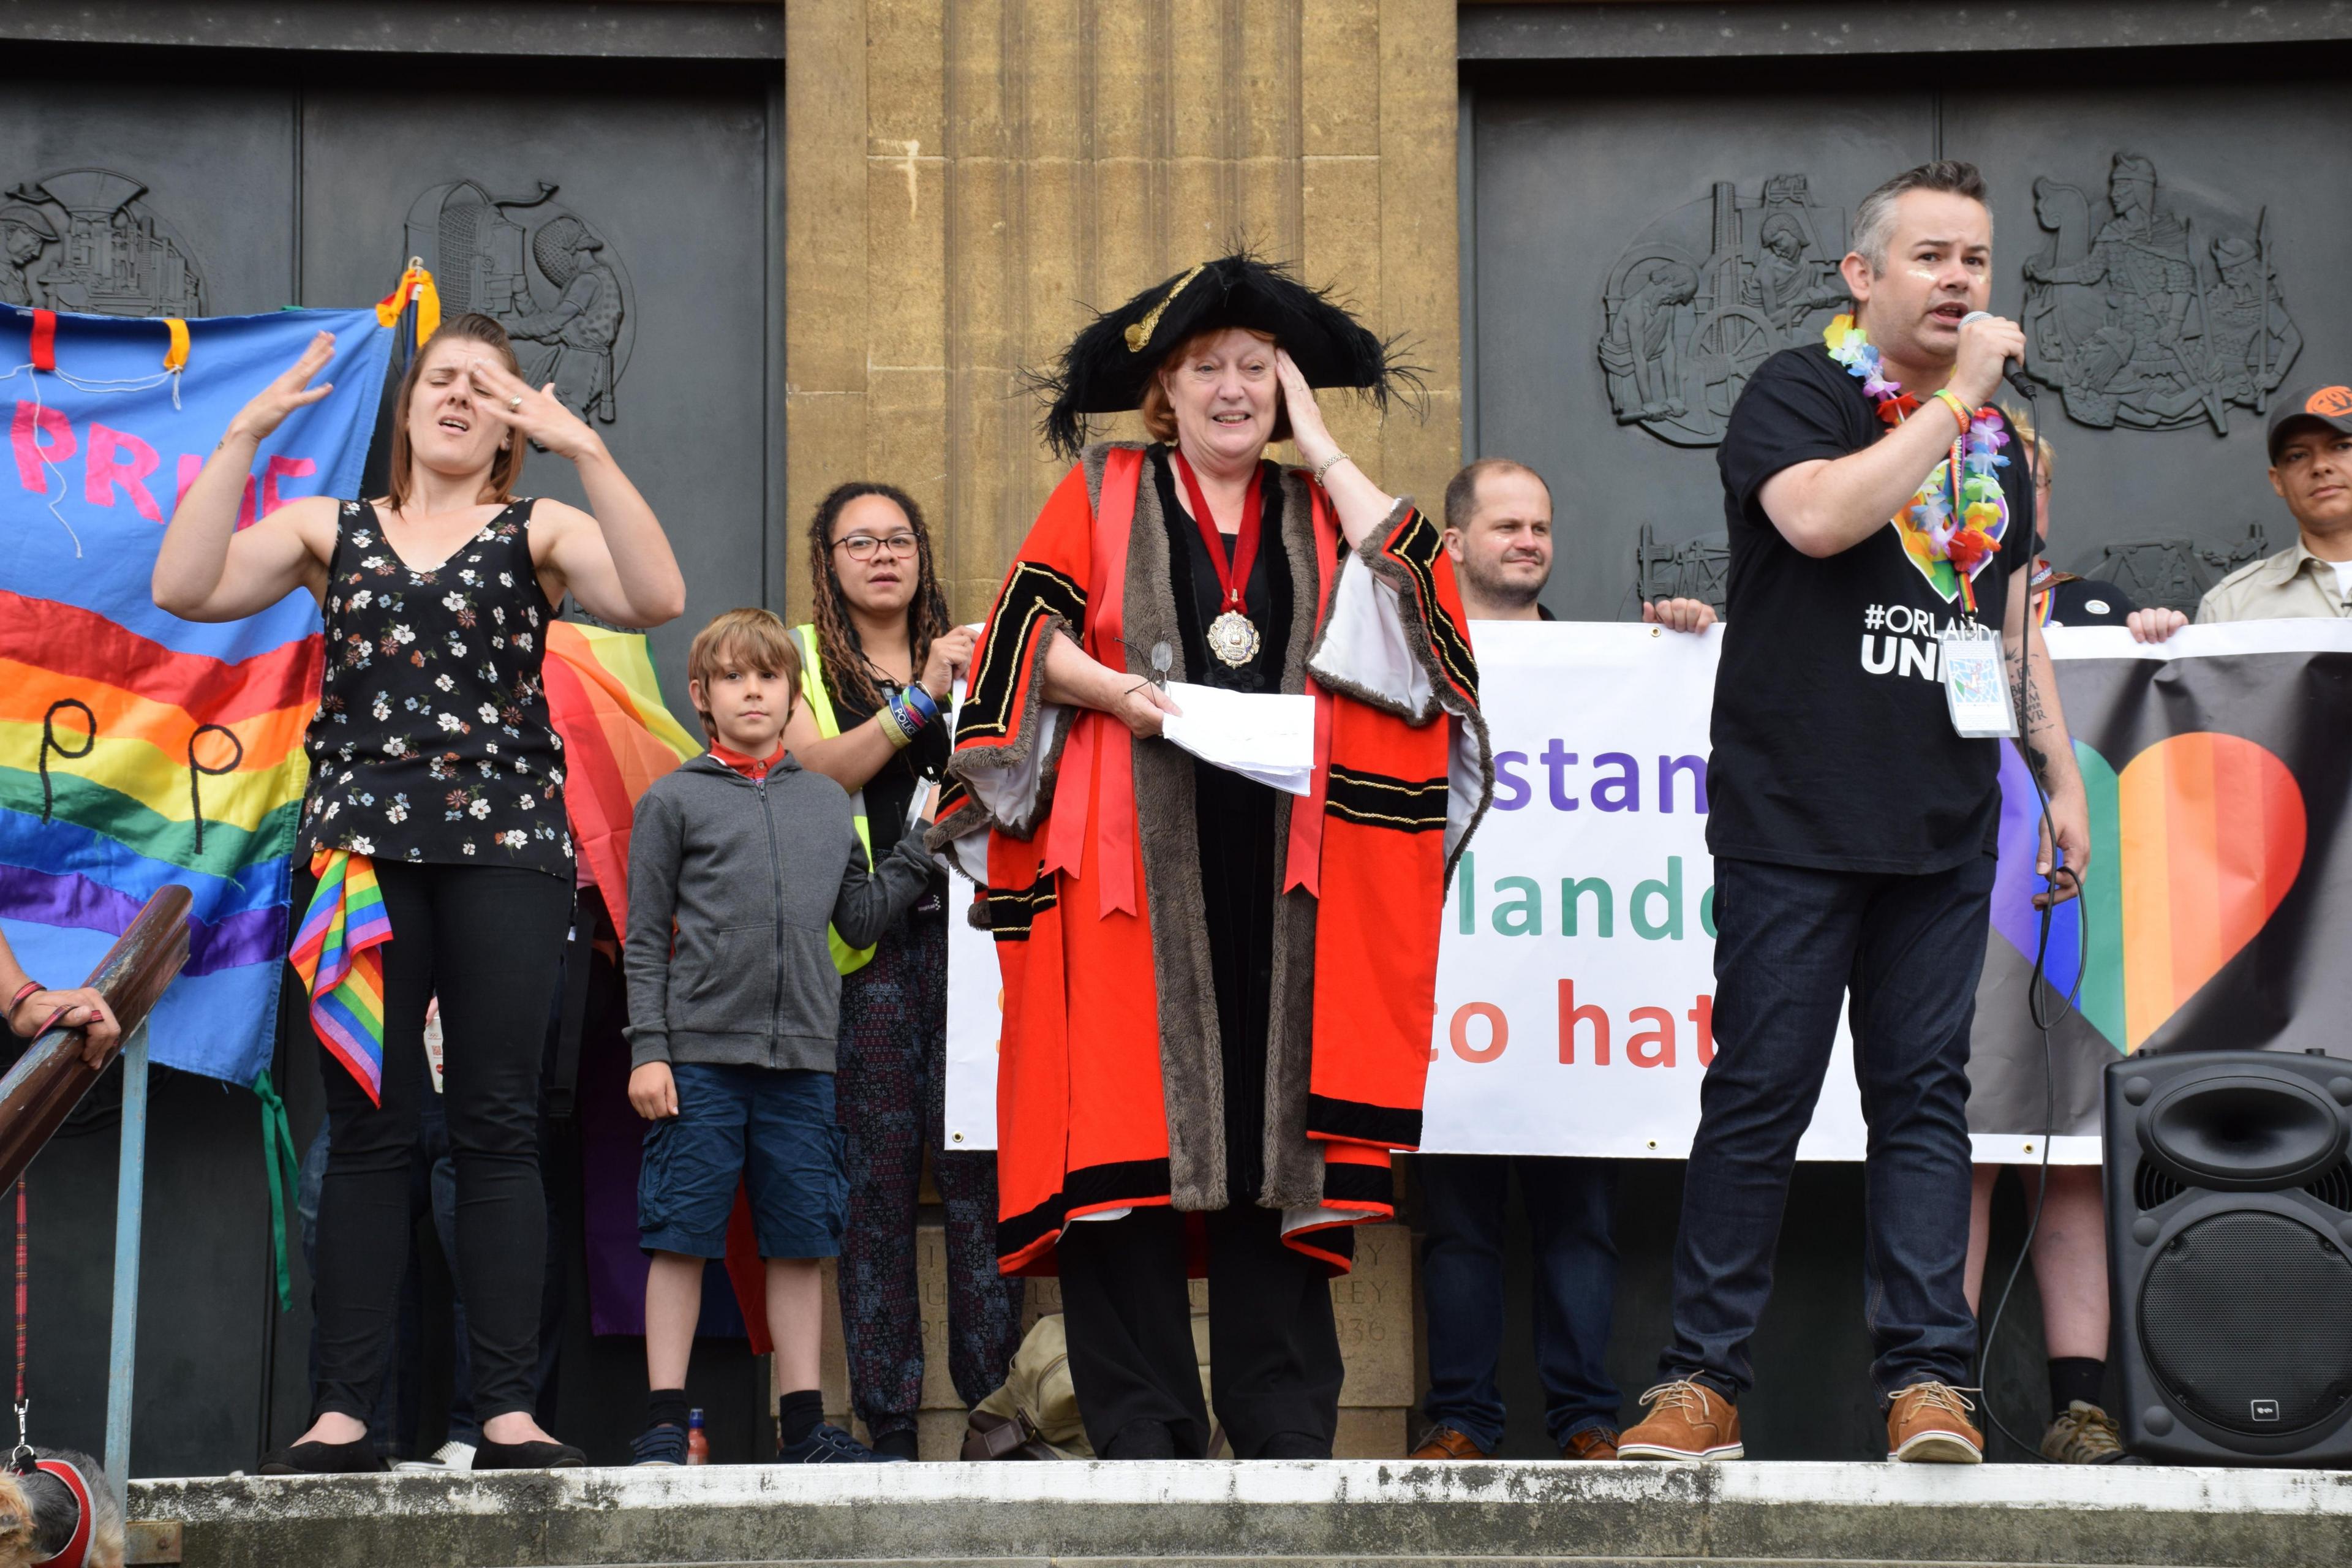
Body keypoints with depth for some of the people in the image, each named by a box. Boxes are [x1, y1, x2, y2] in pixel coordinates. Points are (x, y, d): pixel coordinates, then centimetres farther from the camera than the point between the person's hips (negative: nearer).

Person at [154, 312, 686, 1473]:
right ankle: (343, 1415, -2)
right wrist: (243, 436, -5)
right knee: (366, 1131, -1)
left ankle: (510, 1412, -3)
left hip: (505, 846, -1)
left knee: (498, 1128, -3)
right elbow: (186, 589, 1)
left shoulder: (540, 534, 10)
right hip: (360, 845, 1)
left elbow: (655, 598, -9)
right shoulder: (330, 529, 14)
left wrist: (585, 449, -15)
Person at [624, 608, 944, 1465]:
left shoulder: (828, 803, 15)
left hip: (802, 1058, 3)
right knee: (681, 1236, -2)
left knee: (800, 1241, 7)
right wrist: (648, 1049, -6)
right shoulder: (673, 800, 4)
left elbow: (860, 918, 17)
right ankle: (664, 1423, 4)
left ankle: (804, 1425, 13)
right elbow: (645, 939, 1)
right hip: (698, 1055, -3)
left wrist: (923, 848, 11)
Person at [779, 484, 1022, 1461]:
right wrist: (920, 698, -14)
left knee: (977, 1162, -7)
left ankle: (996, 1400, -6)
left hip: (967, 932, 2)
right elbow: (818, 770, -6)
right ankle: (887, 1417, -3)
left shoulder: (967, 656, 21)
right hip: (864, 946, -2)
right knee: (876, 1170, -6)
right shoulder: (801, 662, 12)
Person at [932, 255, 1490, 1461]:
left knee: (1274, 1119, -1)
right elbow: (1027, 630, 3)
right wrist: (1116, 691, -14)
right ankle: (1140, 1424, -6)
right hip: (1134, 855, -2)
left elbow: (1411, 588, 0)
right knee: (1130, 1104, -8)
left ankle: (1281, 1424, 3)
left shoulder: (1316, 511, 19)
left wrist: (1319, 449, 5)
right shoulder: (1102, 493, 12)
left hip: (1280, 862, 2)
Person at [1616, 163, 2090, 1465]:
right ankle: (1703, 1381, 1)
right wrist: (1954, 394, -16)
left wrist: (2061, 773, 21)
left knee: (1923, 1095, 2)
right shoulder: (1796, 393, -2)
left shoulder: (1992, 433, 17)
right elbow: (1819, 516, -23)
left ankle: (1926, 1377, 3)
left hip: (1946, 827, 5)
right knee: (1759, 1094, -4)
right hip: (1795, 816, -5)